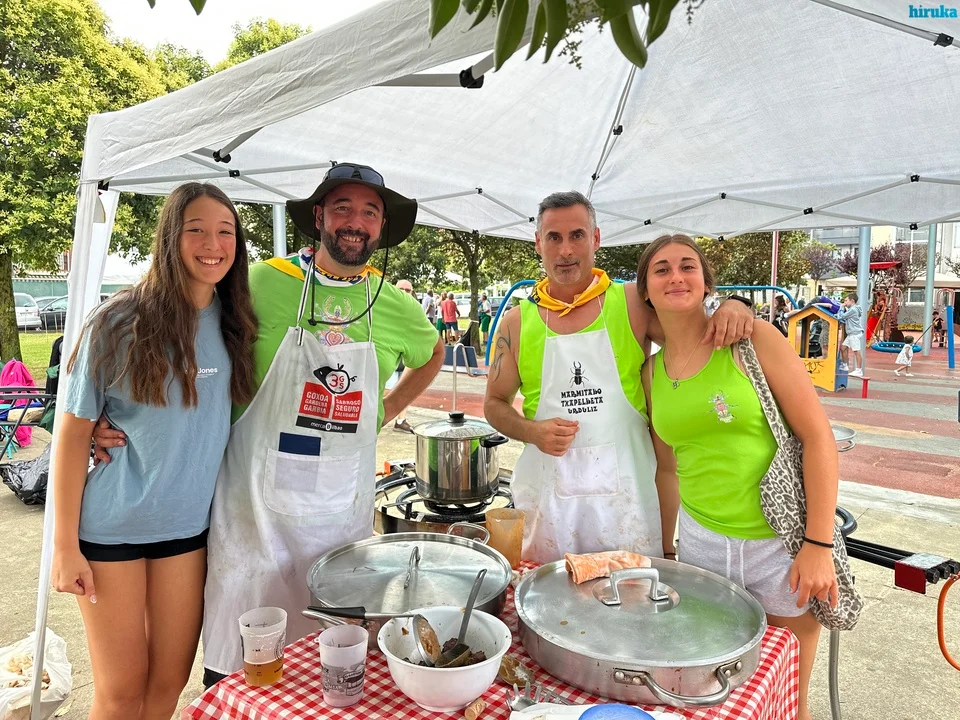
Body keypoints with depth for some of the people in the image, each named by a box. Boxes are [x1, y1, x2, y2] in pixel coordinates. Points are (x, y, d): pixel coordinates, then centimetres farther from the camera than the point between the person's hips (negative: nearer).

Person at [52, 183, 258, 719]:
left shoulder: (234, 324, -1)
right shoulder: (121, 322, -13)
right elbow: (74, 431, -9)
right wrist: (65, 545, -8)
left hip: (189, 526, 3)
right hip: (112, 528, -3)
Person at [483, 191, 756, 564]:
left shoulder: (633, 303, -1)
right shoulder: (518, 321, 2)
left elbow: (701, 343, 3)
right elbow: (495, 403, 9)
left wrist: (734, 307, -18)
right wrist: (531, 431, -10)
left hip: (624, 491, 0)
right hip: (546, 490, 1)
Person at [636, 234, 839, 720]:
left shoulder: (752, 339, -10)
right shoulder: (652, 372, 3)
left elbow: (819, 437, -11)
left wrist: (819, 545, -14)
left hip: (781, 542, -3)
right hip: (701, 540, 4)